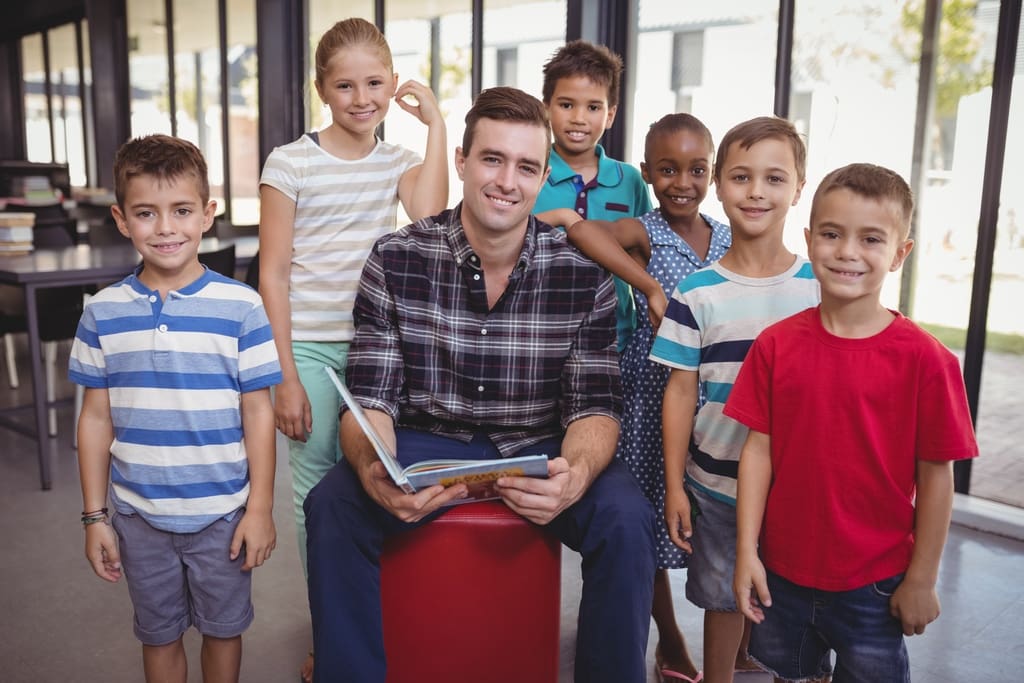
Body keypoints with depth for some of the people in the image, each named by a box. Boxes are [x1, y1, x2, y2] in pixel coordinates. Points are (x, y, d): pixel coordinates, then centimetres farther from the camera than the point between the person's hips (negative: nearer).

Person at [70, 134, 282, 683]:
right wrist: (94, 516, 4)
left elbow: (257, 413, -6)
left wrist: (260, 508, -5)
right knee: (158, 635, 19)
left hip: (222, 513, -2)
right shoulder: (102, 313, -3)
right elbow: (96, 418, 3)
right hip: (139, 516, 2)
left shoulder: (241, 307, -10)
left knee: (223, 628, 16)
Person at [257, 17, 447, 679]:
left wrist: (436, 123, -12)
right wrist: (284, 376, -8)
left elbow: (429, 215, -17)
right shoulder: (291, 163, -4)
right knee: (317, 482, 5)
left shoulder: (398, 160, 6)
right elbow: (273, 275, -5)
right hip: (311, 348, -2)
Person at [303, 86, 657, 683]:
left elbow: (594, 405, -7)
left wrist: (577, 473, -31)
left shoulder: (584, 274, -7)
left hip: (541, 451, 0)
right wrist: (373, 470, -31)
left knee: (625, 519, -26)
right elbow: (371, 398, -8)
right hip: (425, 444, 0)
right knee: (333, 508, -26)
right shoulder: (395, 261, -7)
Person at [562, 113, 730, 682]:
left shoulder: (728, 239, 5)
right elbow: (579, 229, -33)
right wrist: (651, 287, -33)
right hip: (652, 391, -3)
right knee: (652, 516, 8)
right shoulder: (643, 233, -11)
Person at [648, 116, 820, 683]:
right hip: (717, 482, 0)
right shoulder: (697, 293, -5)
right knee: (722, 598, 15)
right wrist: (674, 485, -4)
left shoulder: (819, 287, -3)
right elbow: (681, 390, -3)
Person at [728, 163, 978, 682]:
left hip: (875, 586, -2)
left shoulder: (924, 359, -14)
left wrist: (922, 580, -5)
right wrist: (747, 551, -5)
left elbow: (935, 475, -9)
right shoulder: (777, 344, -6)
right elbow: (758, 450, -5)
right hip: (781, 574, 3)